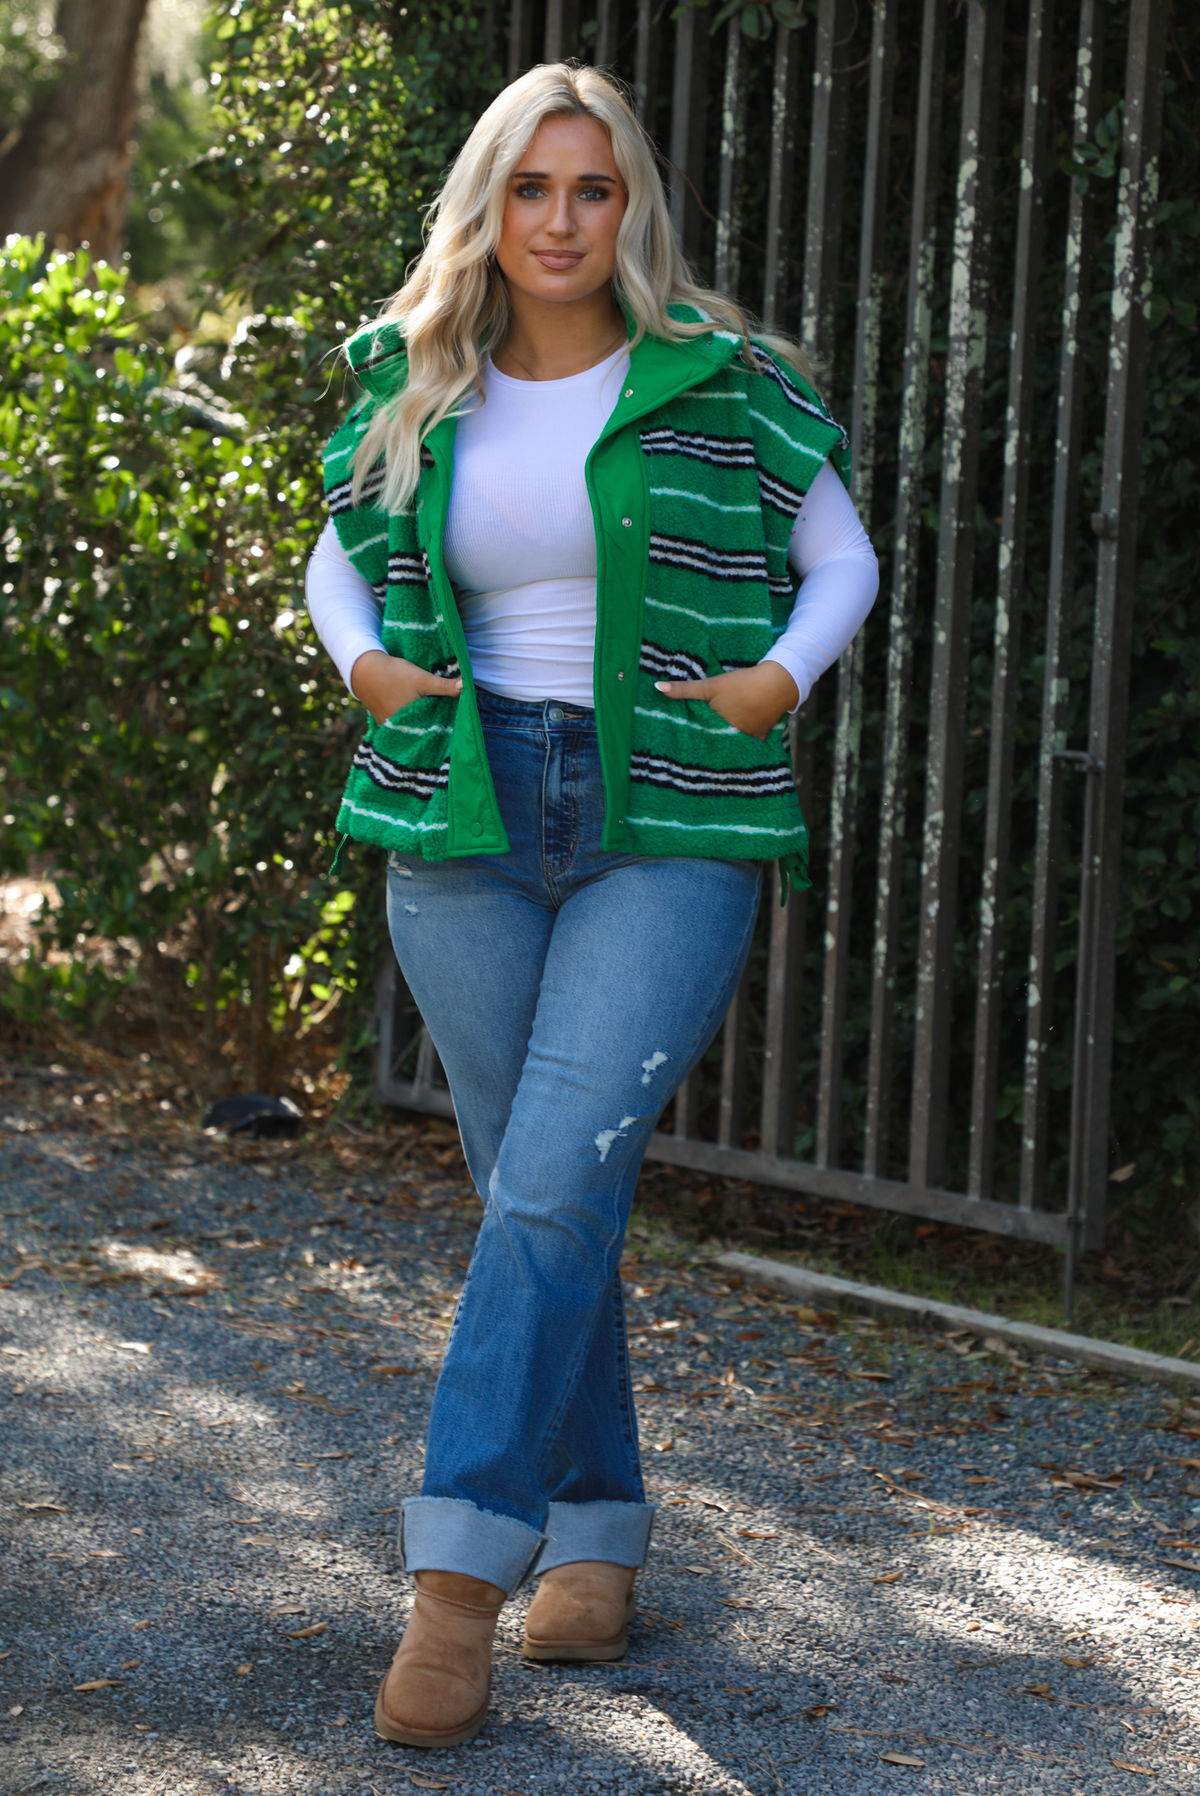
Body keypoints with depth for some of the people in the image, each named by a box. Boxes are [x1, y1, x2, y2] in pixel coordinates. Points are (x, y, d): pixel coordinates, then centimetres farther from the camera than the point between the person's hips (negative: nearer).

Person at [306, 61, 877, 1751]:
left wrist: (785, 678, -8)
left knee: (557, 1179, -16)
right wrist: (364, 662, 2)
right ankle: (598, 1535, 22)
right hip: (467, 824, 4)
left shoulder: (721, 387, -1)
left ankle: (457, 1576, -16)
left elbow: (842, 559, 10)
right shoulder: (414, 394, 7)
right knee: (535, 1191, 8)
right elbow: (341, 559, 22)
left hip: (670, 831, -3)